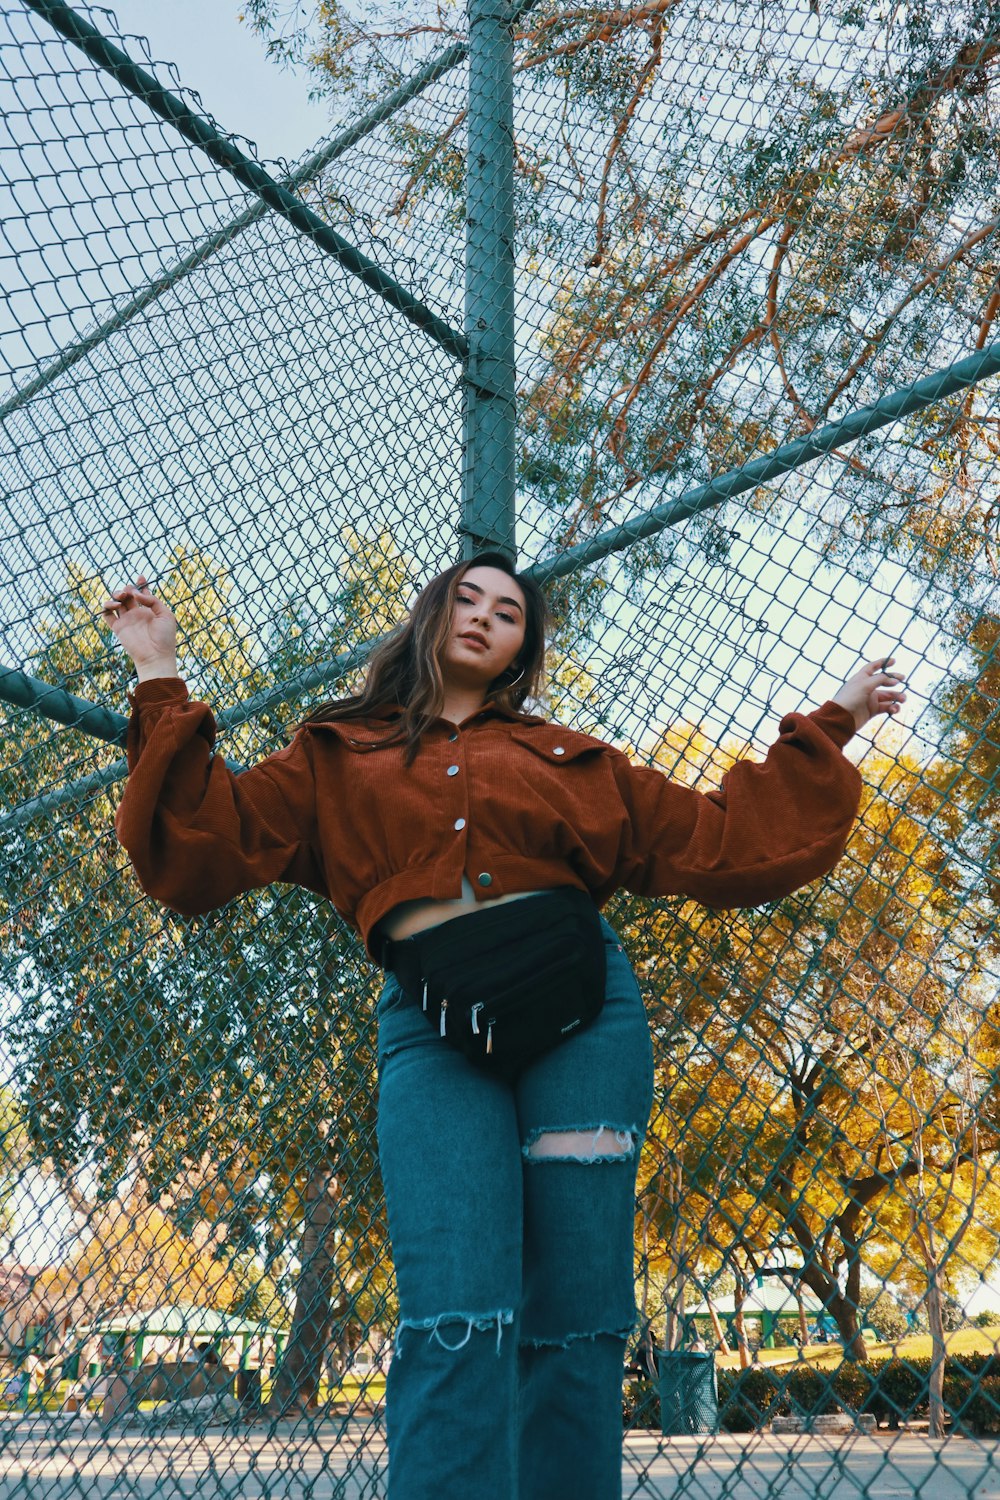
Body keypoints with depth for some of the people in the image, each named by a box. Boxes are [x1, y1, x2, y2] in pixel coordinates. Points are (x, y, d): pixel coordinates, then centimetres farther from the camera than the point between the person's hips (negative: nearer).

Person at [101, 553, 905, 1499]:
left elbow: (725, 840, 21)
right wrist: (162, 685, 9)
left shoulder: (568, 760, 22)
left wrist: (825, 729, 24)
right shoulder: (337, 757, 20)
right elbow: (204, 843, 9)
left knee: (576, 1326, -1)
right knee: (454, 1321, -15)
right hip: (430, 1029, -1)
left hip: (581, 1006, 2)